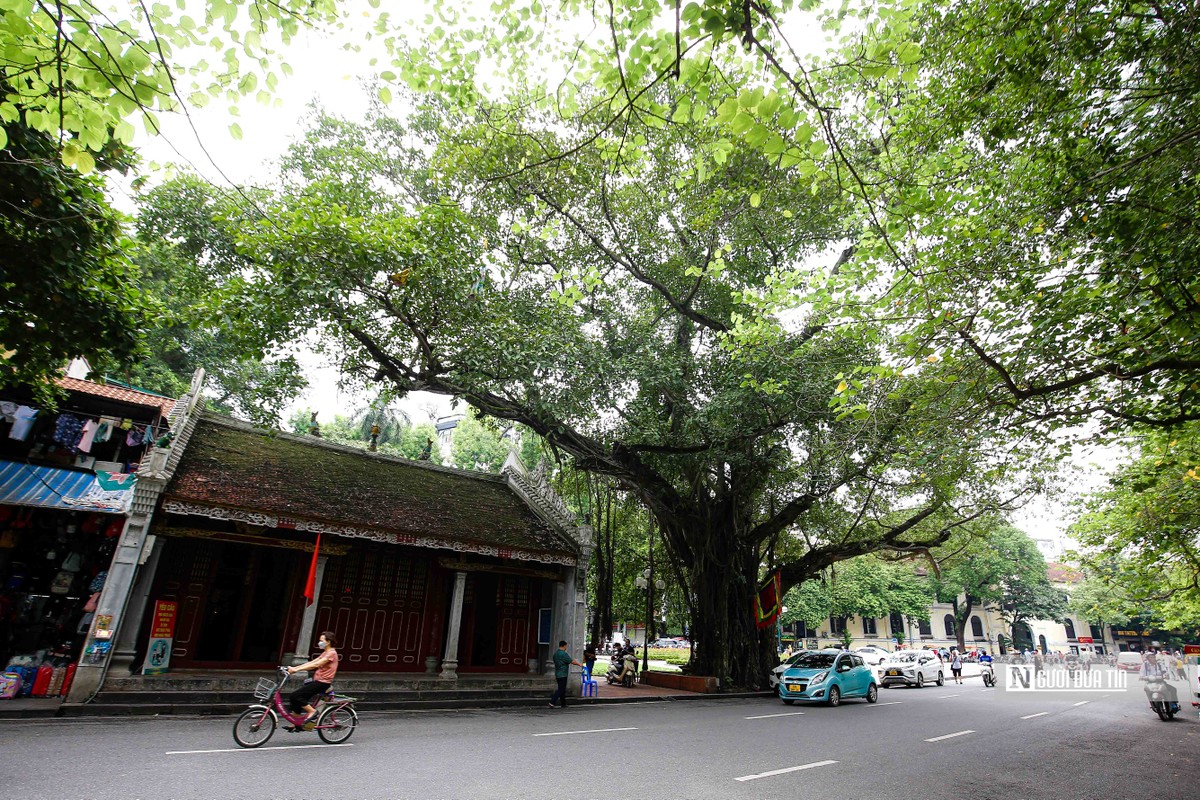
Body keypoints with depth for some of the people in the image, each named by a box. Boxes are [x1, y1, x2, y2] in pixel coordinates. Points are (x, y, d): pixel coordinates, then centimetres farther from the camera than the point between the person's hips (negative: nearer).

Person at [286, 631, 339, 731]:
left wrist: (296, 670, -23)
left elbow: (315, 665, -22)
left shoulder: (331, 653, -13)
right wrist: (294, 668, 0)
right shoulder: (325, 653, 20)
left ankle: (312, 711, -5)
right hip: (317, 681, 10)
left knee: (295, 696, -16)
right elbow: (311, 662, 11)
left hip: (322, 683, -10)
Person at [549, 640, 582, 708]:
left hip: (558, 674, 9)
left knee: (562, 689, 14)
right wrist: (579, 664, 0)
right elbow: (572, 661, -16)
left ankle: (563, 704, 19)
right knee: (561, 690, -5)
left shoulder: (555, 653, 10)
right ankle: (552, 702, -11)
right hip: (563, 675, -9)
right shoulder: (563, 654, -18)